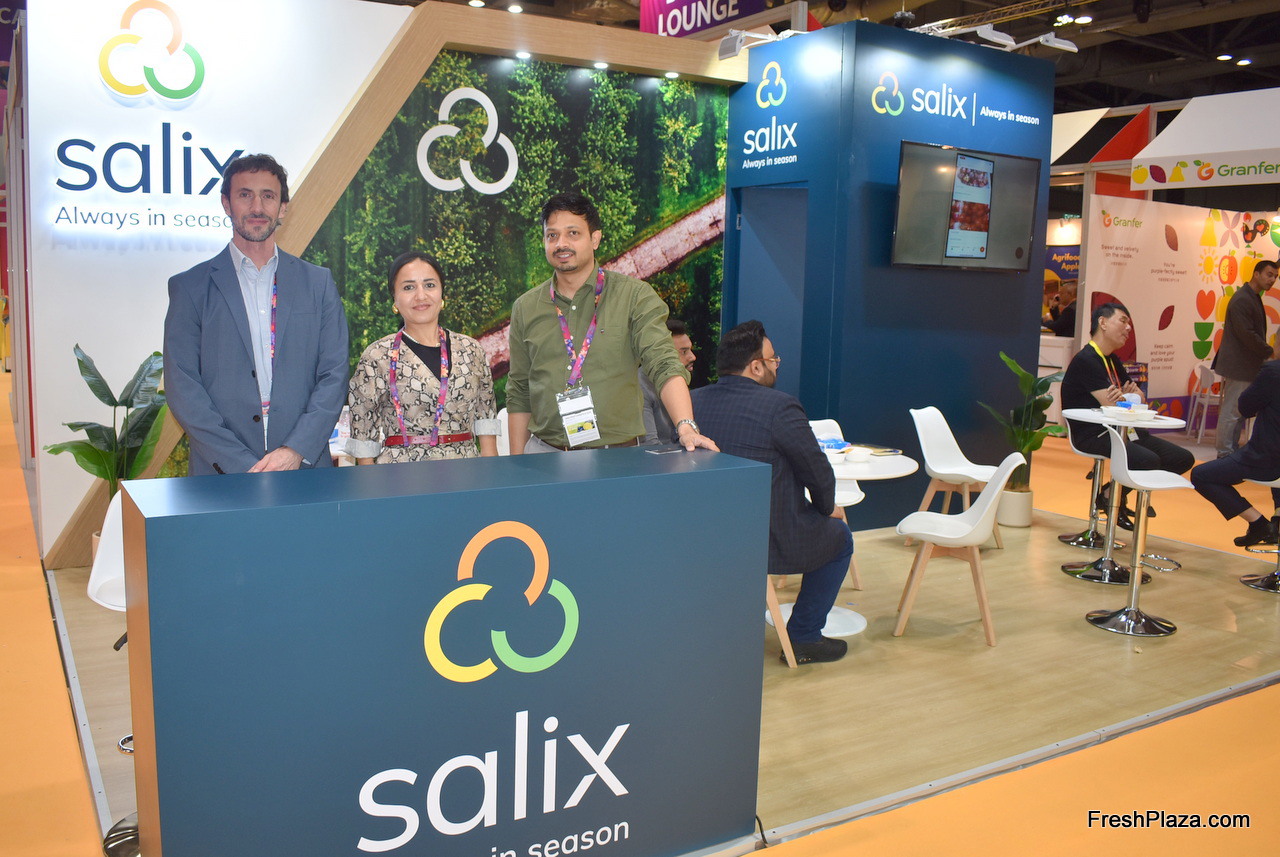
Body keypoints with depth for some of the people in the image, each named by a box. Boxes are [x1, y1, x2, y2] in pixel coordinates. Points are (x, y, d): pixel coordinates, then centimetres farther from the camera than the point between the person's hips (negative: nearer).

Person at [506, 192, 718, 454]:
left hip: (618, 456, -2)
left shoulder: (635, 297, -1)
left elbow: (664, 366, -12)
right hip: (543, 452, 3)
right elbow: (519, 392, 13)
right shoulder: (525, 307, 9)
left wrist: (686, 427, -28)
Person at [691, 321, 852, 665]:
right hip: (767, 544, -6)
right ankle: (803, 638, 24)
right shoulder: (781, 407, -18)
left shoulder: (693, 401, 0)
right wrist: (828, 508, 14)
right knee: (839, 536, 21)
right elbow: (818, 472, -9)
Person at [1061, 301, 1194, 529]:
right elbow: (1111, 406, -20)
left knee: (1183, 458, 3)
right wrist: (1132, 398, 0)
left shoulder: (1113, 361, 19)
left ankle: (1119, 494, 10)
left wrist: (1133, 394, -9)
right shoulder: (1085, 360, -12)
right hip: (1092, 435, -10)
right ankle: (1108, 496, -4)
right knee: (1148, 460, -32)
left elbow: (1139, 400, 15)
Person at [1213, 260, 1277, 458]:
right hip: (1238, 365, -10)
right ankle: (1225, 455, 1)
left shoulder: (1253, 298, 15)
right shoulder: (1241, 300, -17)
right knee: (1231, 412, -4)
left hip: (1247, 366, 10)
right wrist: (1269, 353, -16)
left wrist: (1265, 354, 9)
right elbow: (1247, 334, -21)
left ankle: (1232, 450, 23)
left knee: (1239, 412, 15)